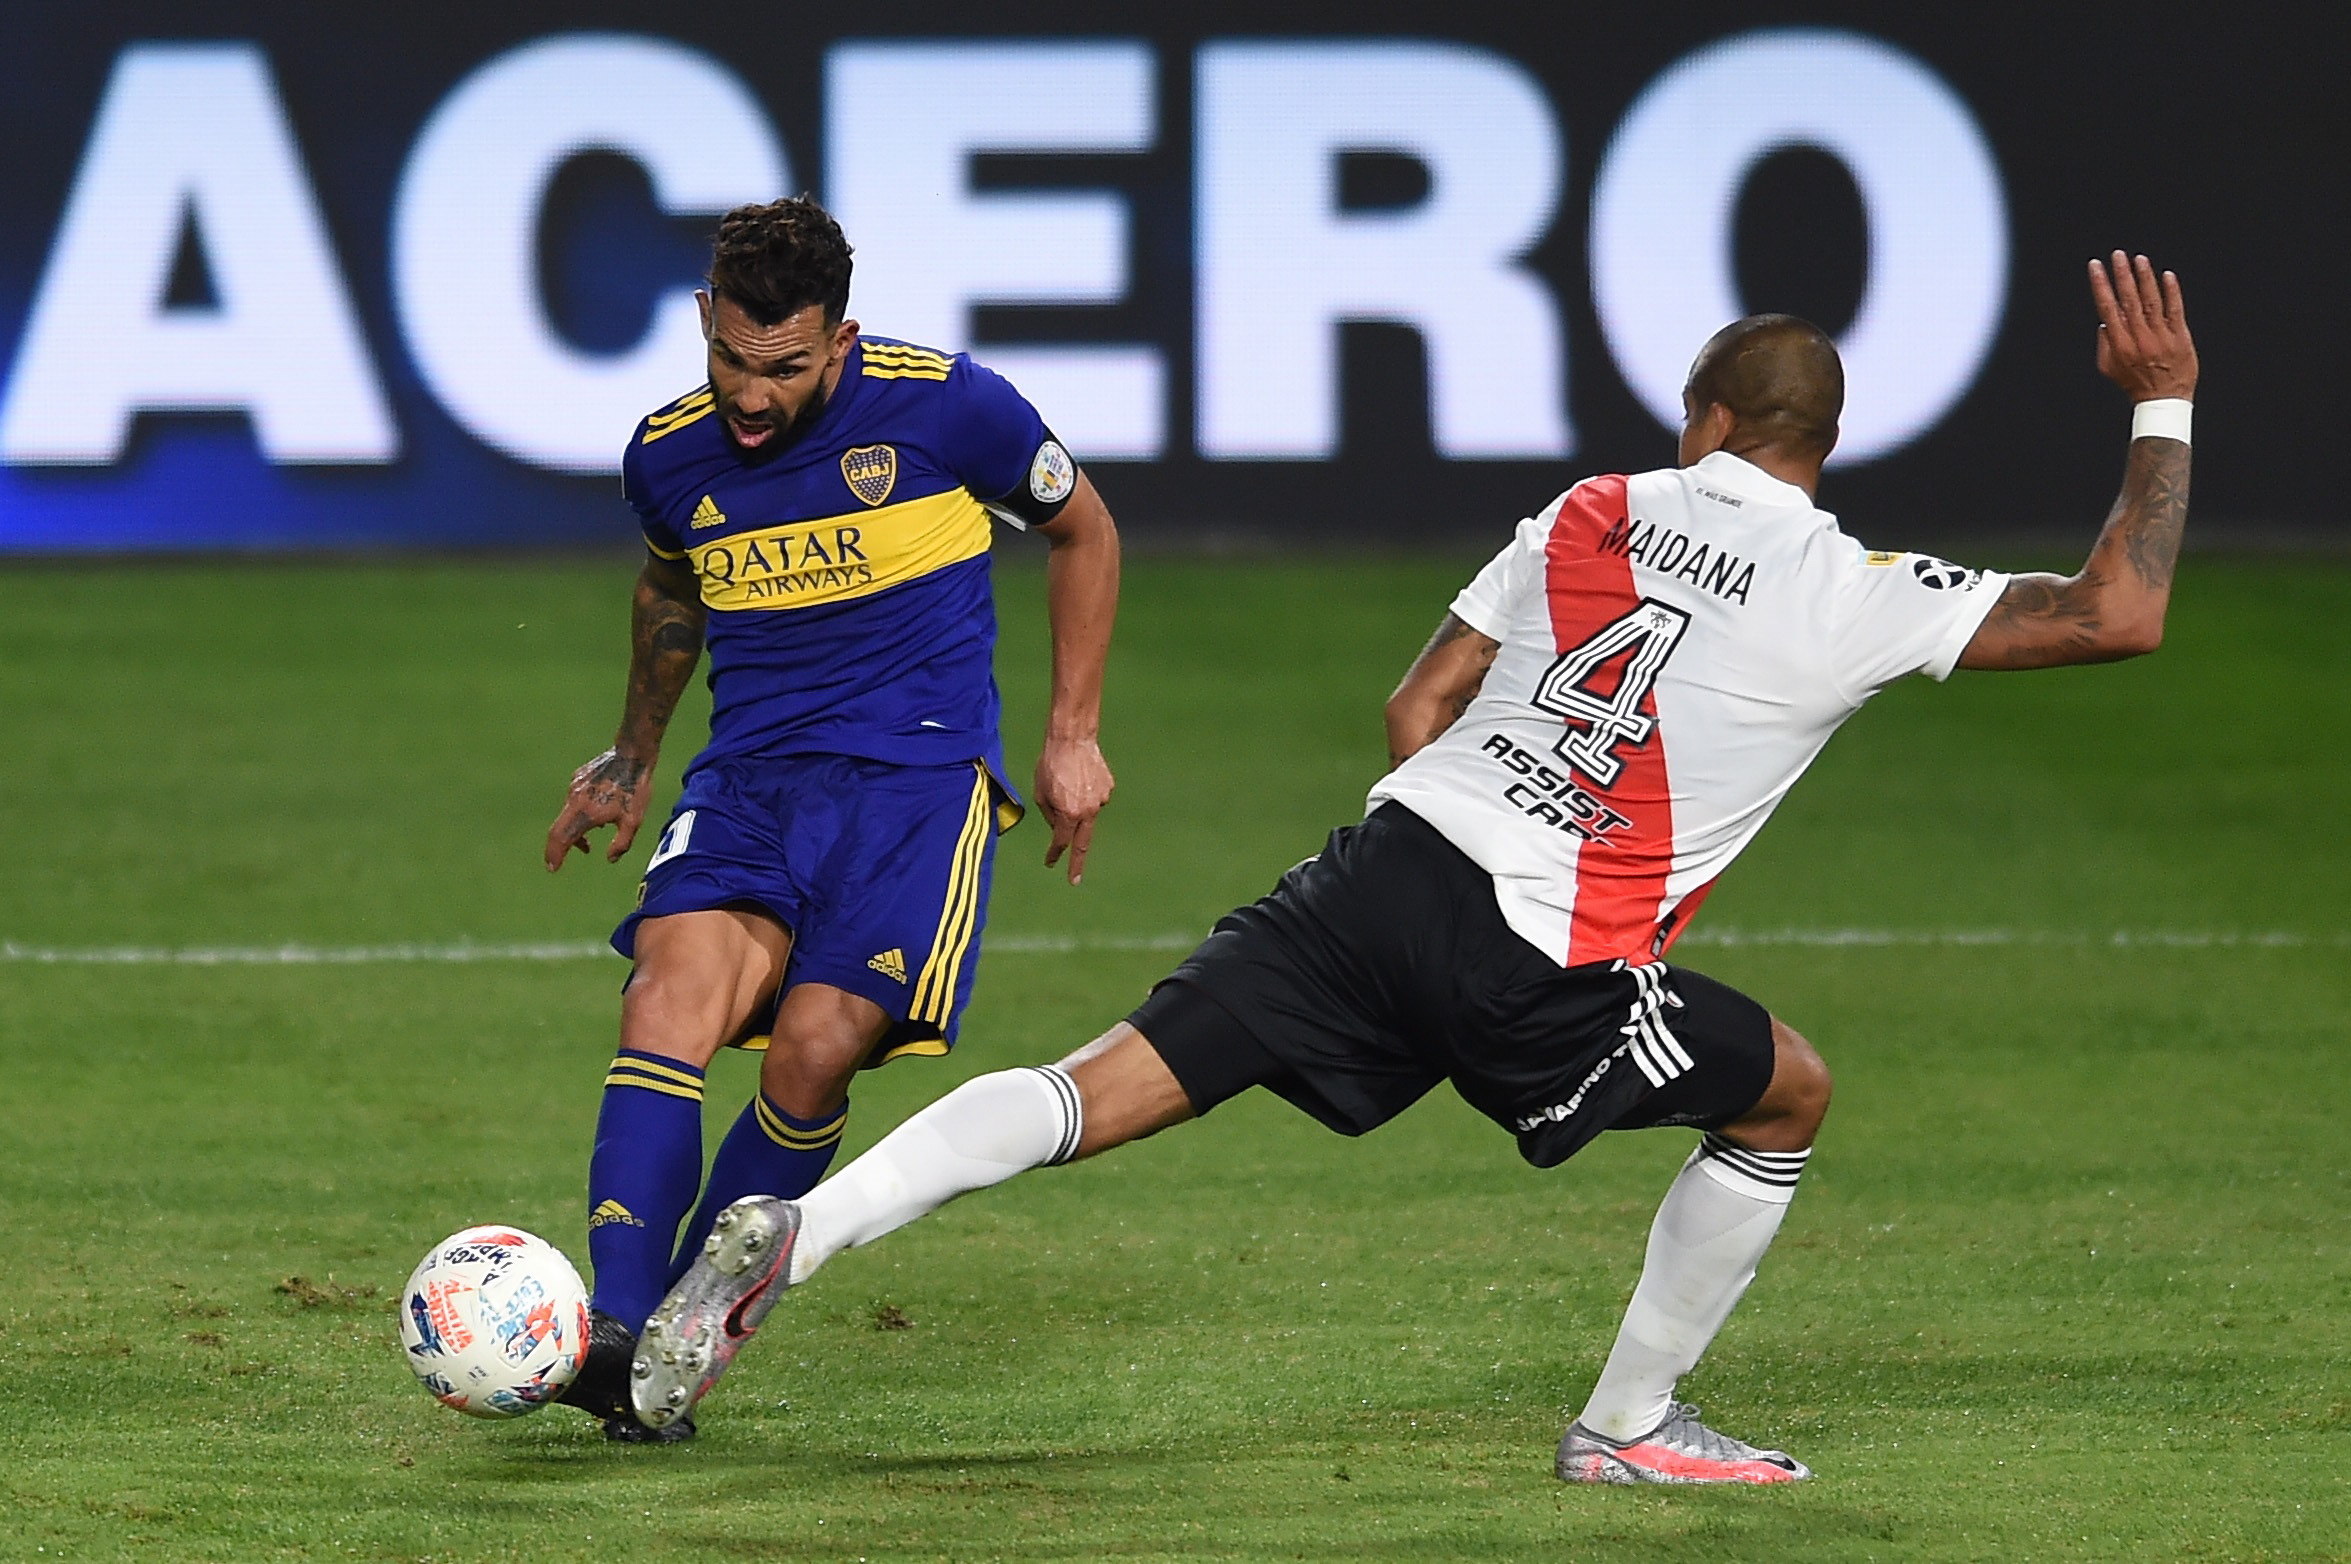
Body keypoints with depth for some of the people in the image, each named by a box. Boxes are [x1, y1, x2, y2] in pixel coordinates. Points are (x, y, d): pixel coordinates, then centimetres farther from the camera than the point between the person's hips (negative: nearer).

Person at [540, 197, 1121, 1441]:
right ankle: (618, 1332, -34)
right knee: (672, 989, -26)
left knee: (815, 1050, -21)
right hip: (749, 778, 3)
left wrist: (1071, 734, 7)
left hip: (919, 773, -3)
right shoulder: (667, 457, 4)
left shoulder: (943, 407, -8)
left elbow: (1082, 531, 10)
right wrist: (633, 756, 32)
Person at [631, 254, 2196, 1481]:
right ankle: (1628, 1425, 25)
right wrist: (2165, 412, 11)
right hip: (1543, 978, -4)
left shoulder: (1596, 514, 13)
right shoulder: (1849, 596, -1)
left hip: (1386, 866, 4)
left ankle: (795, 1233, -18)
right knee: (1788, 1095, 21)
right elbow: (2115, 614, -1)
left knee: (1099, 1091, 0)